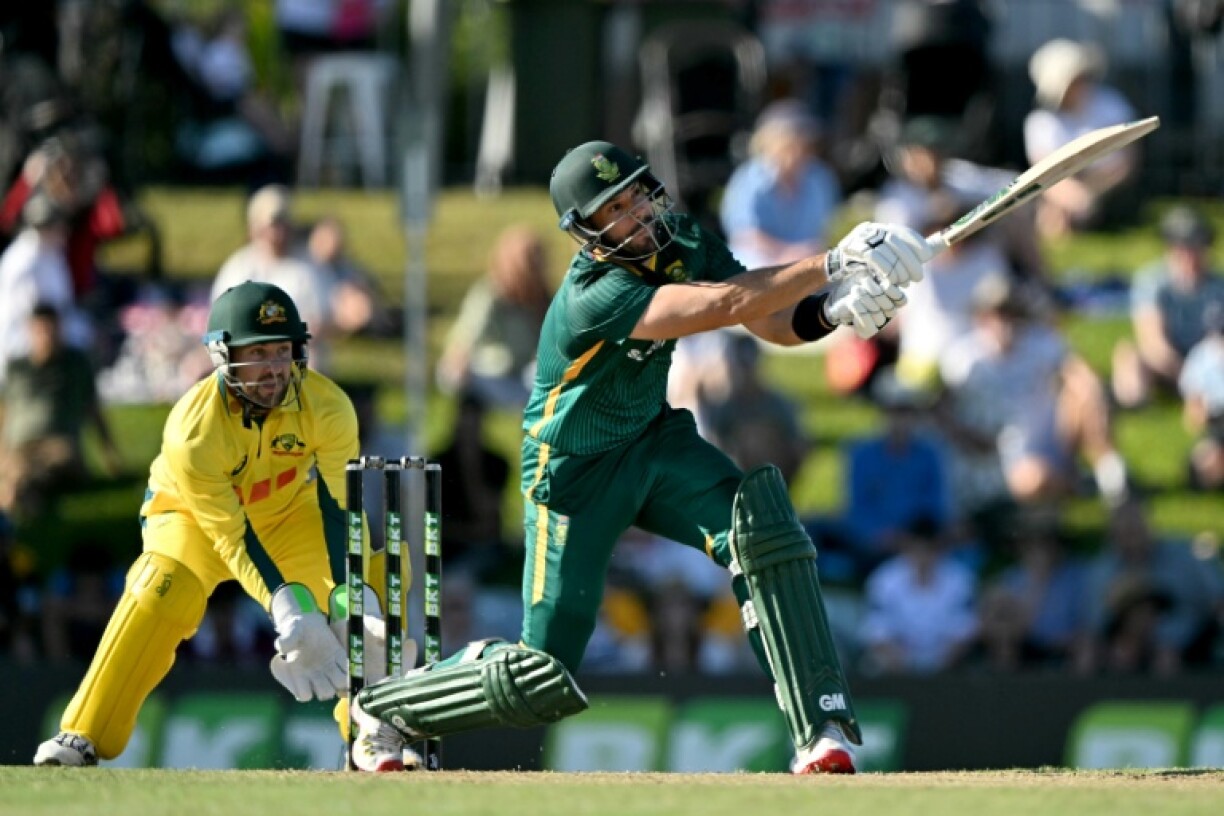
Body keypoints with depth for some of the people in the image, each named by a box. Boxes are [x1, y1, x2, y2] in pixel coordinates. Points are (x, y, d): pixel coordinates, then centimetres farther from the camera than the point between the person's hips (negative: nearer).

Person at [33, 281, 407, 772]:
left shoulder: (327, 409, -26)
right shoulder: (192, 428, -34)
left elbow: (339, 510, -29)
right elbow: (232, 536, -33)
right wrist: (285, 609, -44)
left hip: (289, 515, 3)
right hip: (194, 516, -3)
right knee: (157, 593, -28)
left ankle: (372, 733, -7)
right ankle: (81, 739, -20)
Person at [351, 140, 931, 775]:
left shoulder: (682, 242, -8)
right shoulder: (593, 296, -31)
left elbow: (774, 324, -7)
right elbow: (725, 305, -42)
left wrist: (833, 309, -30)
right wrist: (834, 263, -46)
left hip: (656, 442, 6)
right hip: (576, 474, -6)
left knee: (761, 521, -25)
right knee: (543, 684, -5)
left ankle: (822, 733, -26)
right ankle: (384, 708, 23)